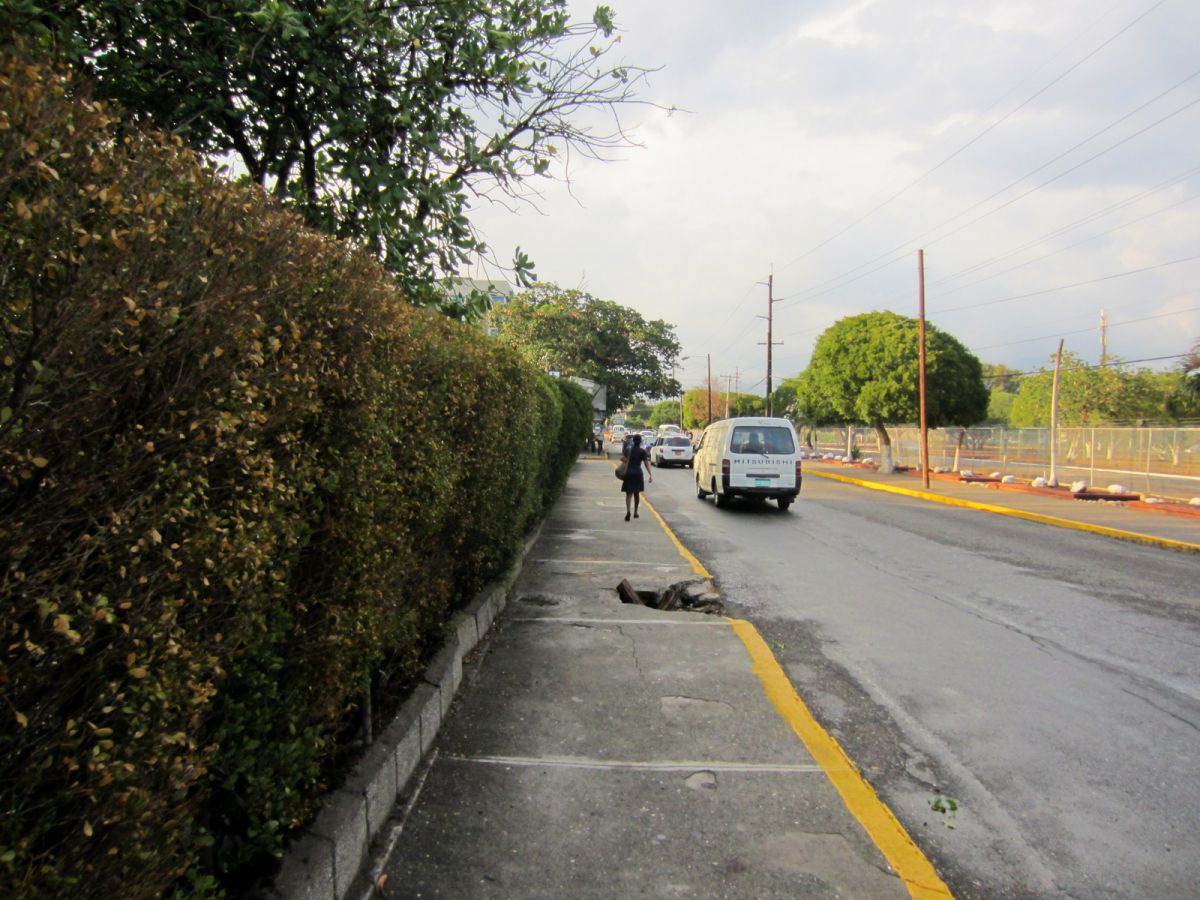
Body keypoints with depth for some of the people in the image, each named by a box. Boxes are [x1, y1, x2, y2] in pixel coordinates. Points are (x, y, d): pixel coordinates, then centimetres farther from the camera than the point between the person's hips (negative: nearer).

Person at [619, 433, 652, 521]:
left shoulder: (628, 450, 5)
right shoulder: (642, 452, -2)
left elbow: (622, 458, -7)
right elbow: (646, 463, -9)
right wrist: (650, 474, -11)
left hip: (628, 473, 1)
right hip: (638, 473, 0)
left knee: (629, 493, -2)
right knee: (637, 493, 15)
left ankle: (628, 511, -24)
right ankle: (635, 512, 23)